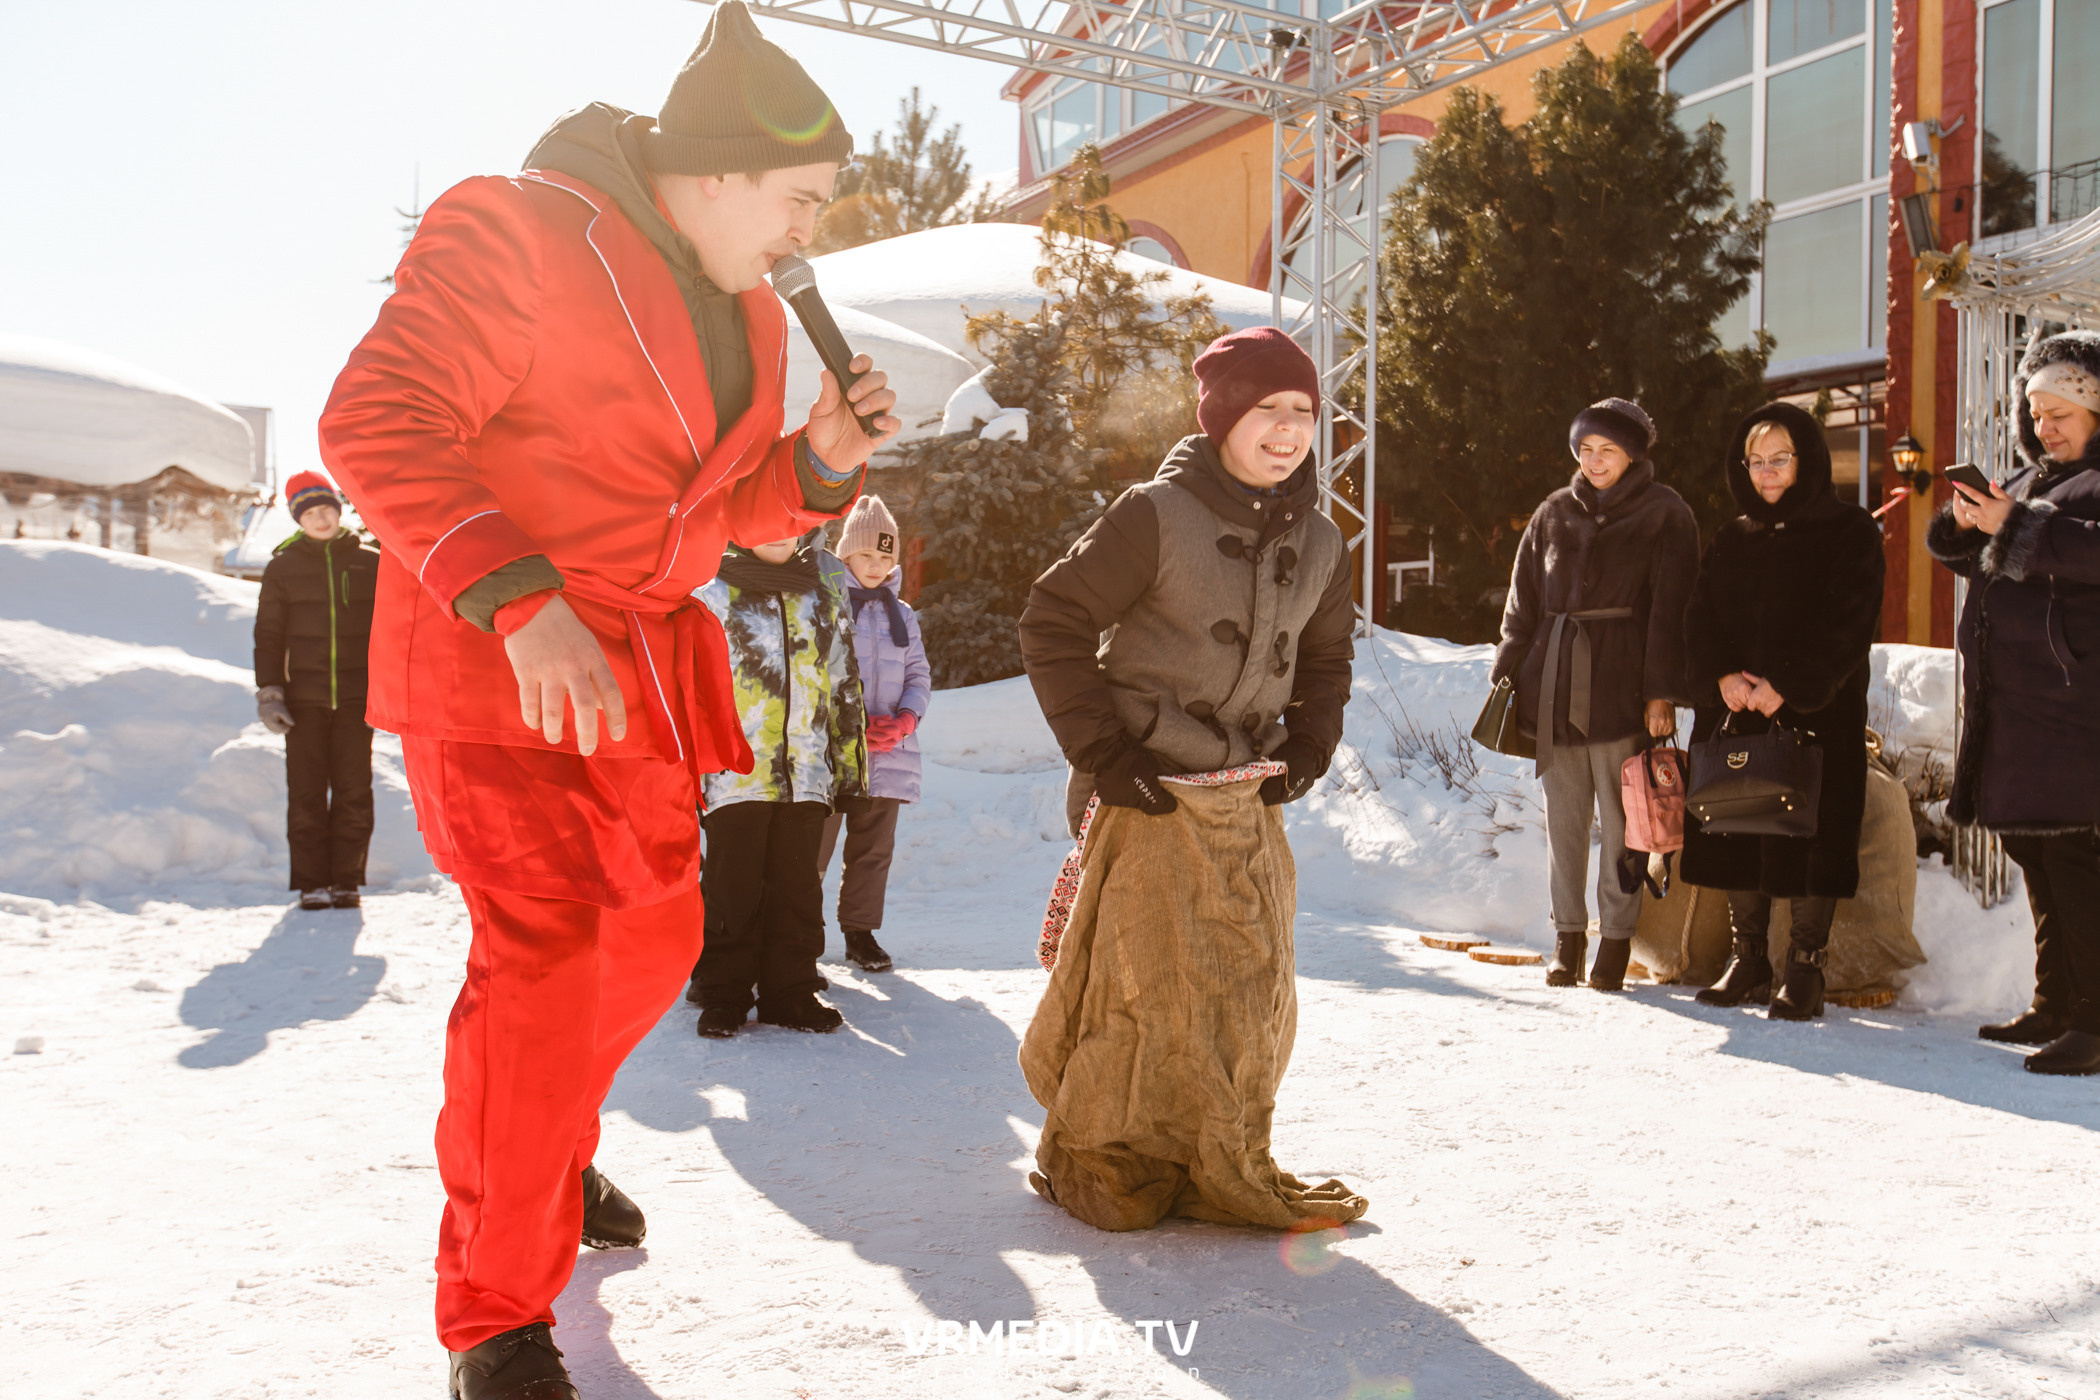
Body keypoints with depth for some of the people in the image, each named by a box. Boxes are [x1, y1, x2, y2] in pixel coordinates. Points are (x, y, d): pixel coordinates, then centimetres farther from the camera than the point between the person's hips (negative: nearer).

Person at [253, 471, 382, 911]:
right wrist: (268, 693, 0)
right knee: (306, 793, 0)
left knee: (354, 792, -1)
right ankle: (312, 882, 7)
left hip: (356, 696, 0)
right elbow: (268, 635, 8)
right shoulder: (282, 568, 7)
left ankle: (347, 879, 8)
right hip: (304, 697, 0)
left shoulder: (370, 564, 7)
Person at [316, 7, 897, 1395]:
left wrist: (823, 460, -5)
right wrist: (520, 601, -34)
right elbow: (376, 422, -23)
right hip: (489, 659, -8)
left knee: (653, 938, 17)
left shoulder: (745, 313, 11)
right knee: (547, 952, -17)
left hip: (638, 672, 9)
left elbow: (727, 509, 17)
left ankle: (550, 1157, 45)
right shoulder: (514, 237, -15)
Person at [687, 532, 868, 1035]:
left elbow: (846, 692, 20)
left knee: (798, 889, 5)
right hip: (735, 772, -3)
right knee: (733, 890, 0)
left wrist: (850, 765, 18)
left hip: (806, 774, 3)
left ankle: (789, 991, 15)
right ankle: (723, 994, 11)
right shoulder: (713, 601, 6)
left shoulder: (826, 605, 15)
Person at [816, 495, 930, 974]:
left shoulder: (902, 615, 17)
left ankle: (860, 931, 19)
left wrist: (905, 719, -4)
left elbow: (920, 676, 16)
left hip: (887, 752, 5)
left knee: (874, 847, 8)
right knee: (813, 843, -6)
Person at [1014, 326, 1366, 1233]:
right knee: (1149, 985, -2)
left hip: (1249, 803, 6)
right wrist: (1100, 750, -13)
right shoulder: (1155, 517, -12)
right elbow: (1051, 622, -10)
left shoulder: (1318, 542, 7)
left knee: (1251, 987, 11)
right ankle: (1099, 1163, 19)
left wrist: (1306, 750, 9)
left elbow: (1327, 655, 23)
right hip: (1153, 798, -6)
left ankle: (1222, 1172, 27)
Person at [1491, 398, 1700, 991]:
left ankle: (1616, 938, 9)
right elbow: (1524, 598, 16)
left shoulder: (1664, 515, 3)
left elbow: (1669, 607, -2)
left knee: (1618, 815, -1)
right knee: (1563, 813, 7)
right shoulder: (1554, 513, 14)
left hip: (1621, 682, -4)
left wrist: (1661, 691, -10)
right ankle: (1568, 933, 16)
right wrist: (1509, 674, 8)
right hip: (1554, 681, 4)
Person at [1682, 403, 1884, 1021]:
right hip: (1733, 708, 4)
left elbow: (1849, 623, -8)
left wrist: (1787, 685, -18)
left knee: (1811, 832, -6)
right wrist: (1720, 676, -11)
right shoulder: (1732, 539, 16)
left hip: (1816, 712, -4)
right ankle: (1748, 962, 12)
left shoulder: (1849, 531, 2)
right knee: (1736, 829, 3)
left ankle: (1805, 970, 1)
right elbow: (1700, 616, 8)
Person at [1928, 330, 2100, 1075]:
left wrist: (2019, 526, -19)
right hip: (2012, 699, 8)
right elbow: (1975, 557, 23)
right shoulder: (2034, 480, 21)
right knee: (2032, 848, 11)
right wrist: (1967, 524, 3)